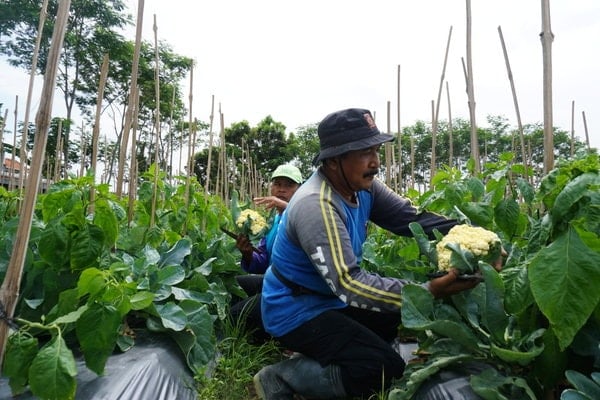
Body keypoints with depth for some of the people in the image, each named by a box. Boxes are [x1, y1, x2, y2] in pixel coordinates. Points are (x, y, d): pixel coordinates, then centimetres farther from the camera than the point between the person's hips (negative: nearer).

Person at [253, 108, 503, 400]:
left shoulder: (361, 185, -3)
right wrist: (429, 292, -40)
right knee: (386, 367, -15)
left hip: (330, 300, 9)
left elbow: (411, 216, -4)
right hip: (296, 312, -9)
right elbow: (347, 283, -35)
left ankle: (321, 357, 15)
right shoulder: (316, 206, -30)